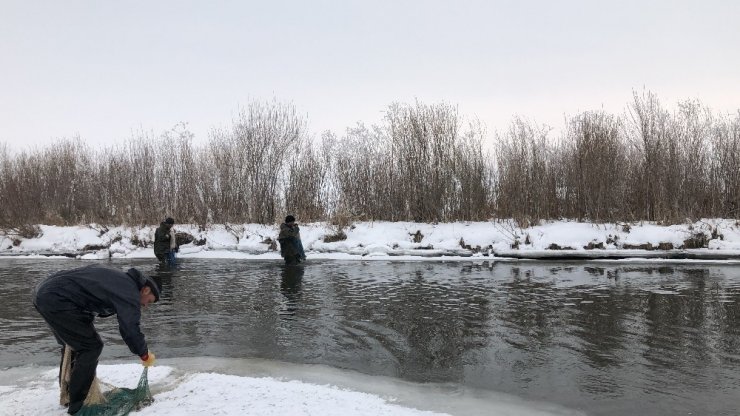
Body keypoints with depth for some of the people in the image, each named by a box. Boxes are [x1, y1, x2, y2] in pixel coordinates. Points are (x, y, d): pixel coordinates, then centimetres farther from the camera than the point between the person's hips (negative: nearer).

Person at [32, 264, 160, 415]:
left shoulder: (117, 279, 21)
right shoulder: (130, 290, -8)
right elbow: (130, 328, -14)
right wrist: (144, 354, 0)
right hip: (57, 299, -10)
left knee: (73, 344, 23)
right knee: (91, 346, -3)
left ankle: (67, 394, 34)